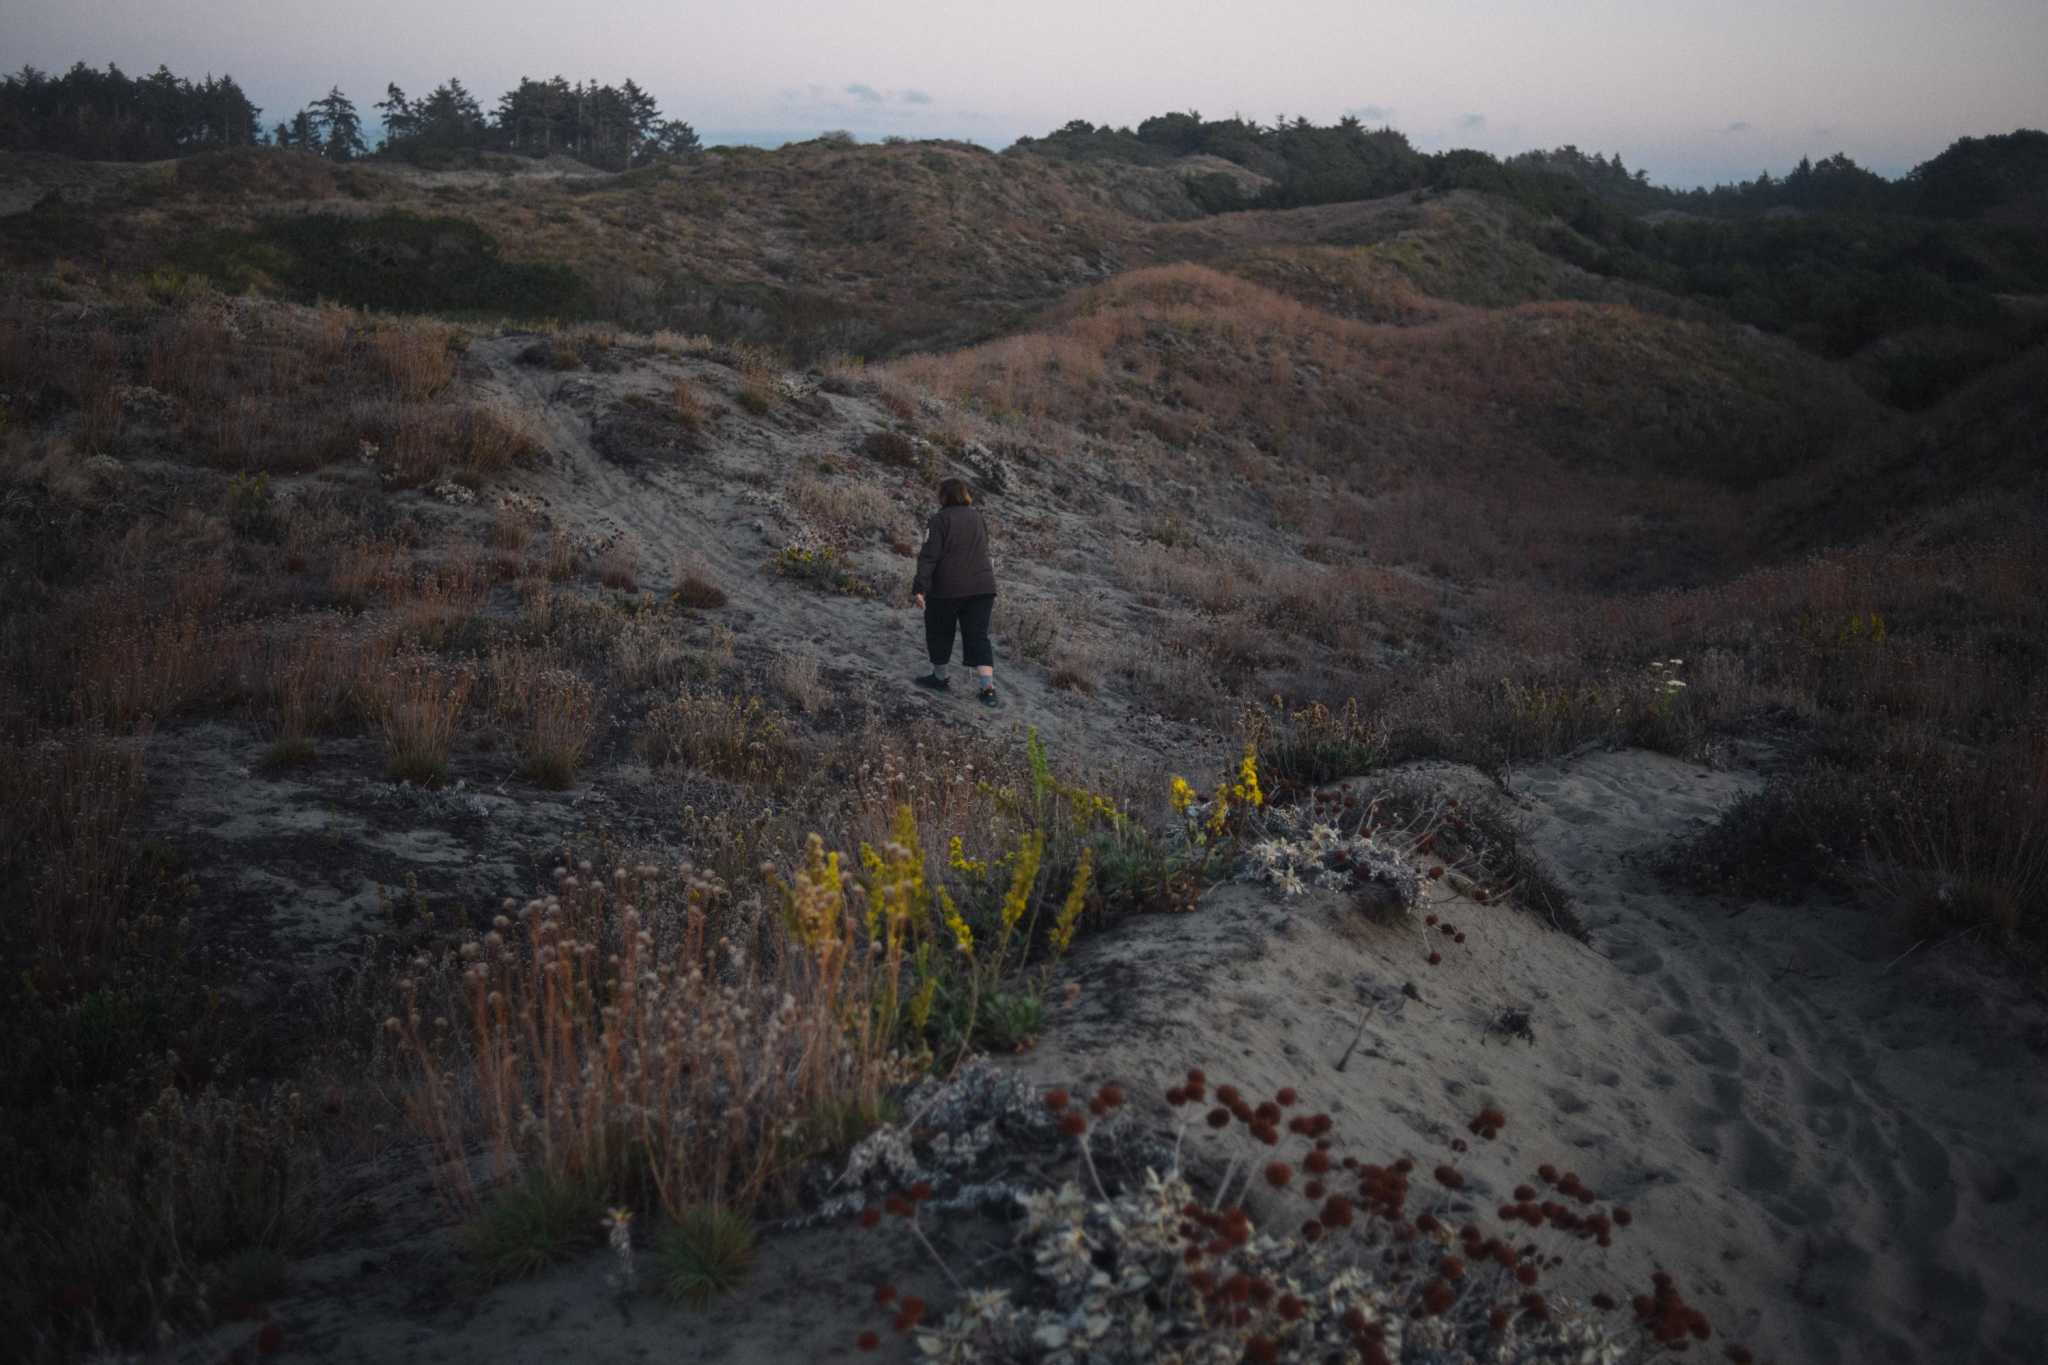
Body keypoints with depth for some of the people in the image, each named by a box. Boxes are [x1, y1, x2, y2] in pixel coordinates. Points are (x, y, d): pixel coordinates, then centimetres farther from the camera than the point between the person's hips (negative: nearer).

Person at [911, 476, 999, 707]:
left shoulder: (941, 519, -7)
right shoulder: (977, 518, 13)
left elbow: (929, 556, -15)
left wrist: (919, 588, -18)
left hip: (948, 588, -5)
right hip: (982, 586, 5)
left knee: (939, 633, 16)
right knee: (978, 636, 3)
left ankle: (939, 677, 29)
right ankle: (988, 688, -11)